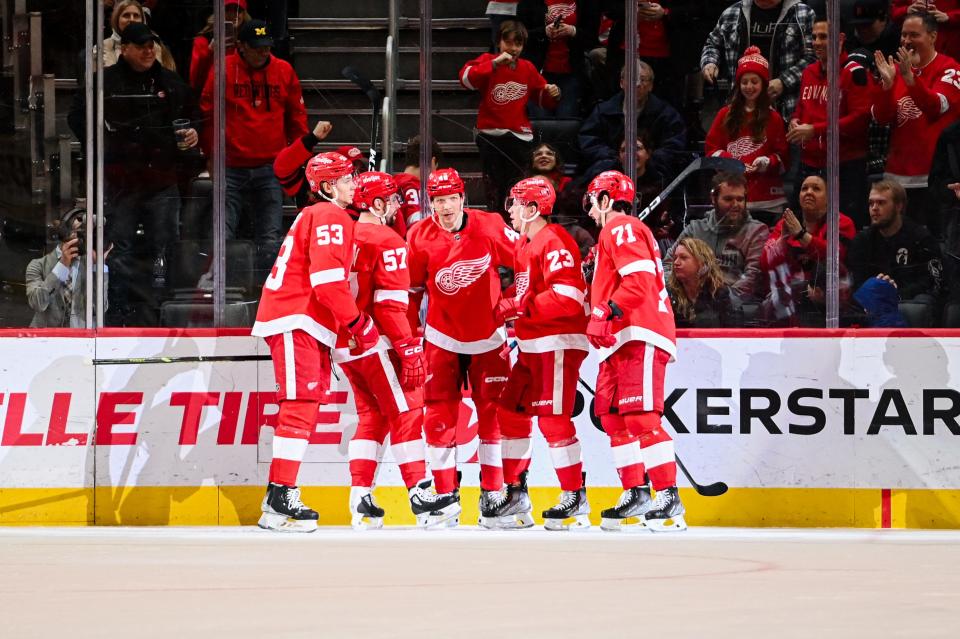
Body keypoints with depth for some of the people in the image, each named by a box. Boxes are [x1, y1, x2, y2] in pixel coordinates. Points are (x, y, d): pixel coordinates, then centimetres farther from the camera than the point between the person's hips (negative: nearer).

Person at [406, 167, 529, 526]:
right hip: (443, 338, 0)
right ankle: (445, 494, 5)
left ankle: (493, 492, 10)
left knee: (493, 413, 1)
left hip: (488, 337, 0)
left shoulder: (490, 228, -13)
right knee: (439, 416, -2)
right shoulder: (420, 237, -10)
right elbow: (409, 286, -1)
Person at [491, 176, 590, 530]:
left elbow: (568, 298, -25)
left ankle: (576, 499, -3)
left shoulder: (554, 242, -16)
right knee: (512, 412, 10)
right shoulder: (526, 244, 16)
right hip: (532, 345, 11)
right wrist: (505, 309, 7)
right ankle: (515, 494, 17)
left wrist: (519, 307, -22)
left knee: (553, 419, -10)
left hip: (559, 343, -11)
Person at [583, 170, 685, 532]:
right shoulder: (618, 232, 28)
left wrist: (606, 312, -22)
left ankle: (668, 496, -22)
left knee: (640, 416, -17)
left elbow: (639, 280, -19)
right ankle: (636, 494, 17)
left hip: (639, 336, -11)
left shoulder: (621, 228, -5)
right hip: (622, 340, 11)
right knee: (612, 416, 12)